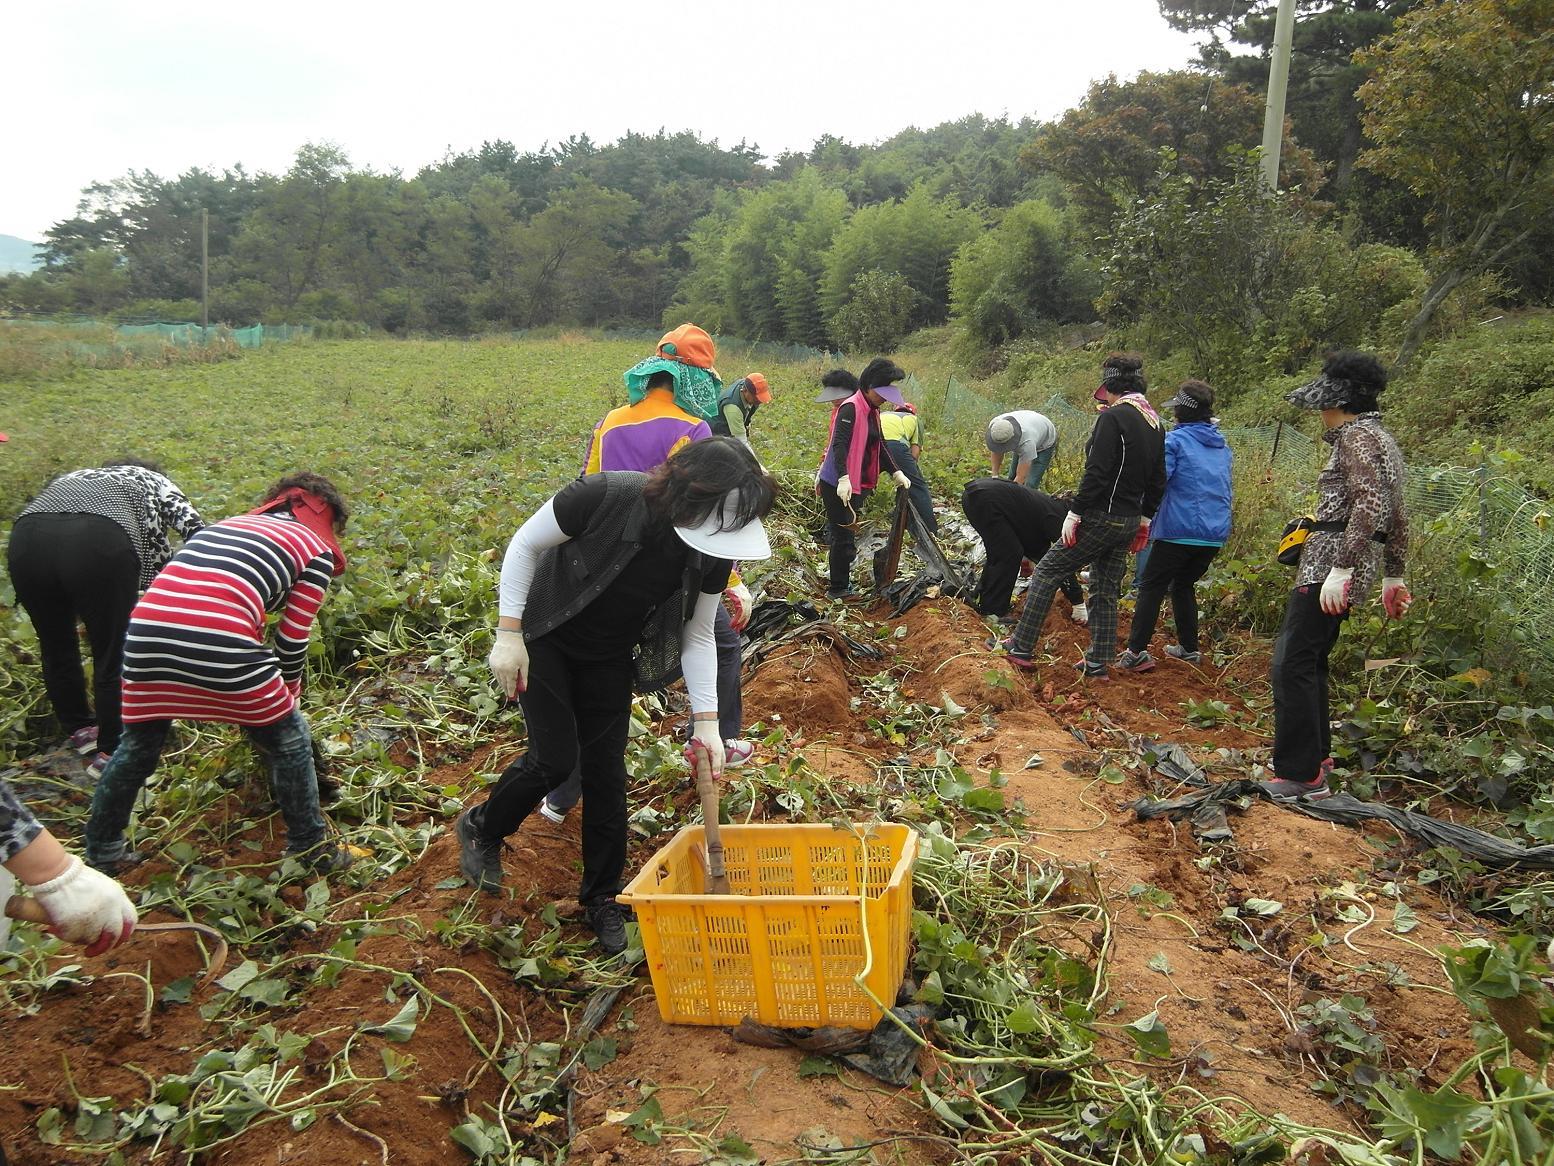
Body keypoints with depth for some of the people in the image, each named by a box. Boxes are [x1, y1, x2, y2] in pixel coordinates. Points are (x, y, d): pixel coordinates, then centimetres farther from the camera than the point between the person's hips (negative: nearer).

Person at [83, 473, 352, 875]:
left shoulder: (227, 524, 33)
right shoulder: (316, 549, 15)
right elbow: (293, 637, 11)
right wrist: (290, 690, 31)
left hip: (145, 631, 6)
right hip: (219, 647, -6)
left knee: (136, 748, 29)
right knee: (290, 742, 17)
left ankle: (102, 852, 42)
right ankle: (310, 847, 26)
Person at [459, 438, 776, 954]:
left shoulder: (713, 551, -20)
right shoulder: (605, 497, -34)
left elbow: (697, 636, -7)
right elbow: (526, 544, -18)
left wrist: (706, 719, -13)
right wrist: (509, 634, -19)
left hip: (608, 658, 4)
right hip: (544, 639, -4)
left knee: (606, 767, 4)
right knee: (555, 758, -7)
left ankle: (602, 897, 21)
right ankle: (480, 829, 24)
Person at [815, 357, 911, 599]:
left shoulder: (872, 411, 13)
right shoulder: (850, 408, -16)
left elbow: (879, 445, 22)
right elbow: (839, 444, -26)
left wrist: (896, 473, 16)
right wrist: (843, 479, -37)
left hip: (856, 485, 9)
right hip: (838, 486, -9)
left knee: (843, 535, 17)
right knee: (844, 536, -3)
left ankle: (841, 585, 28)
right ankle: (838, 589, 6)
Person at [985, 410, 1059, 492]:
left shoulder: (1026, 442, -47)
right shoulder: (993, 425, -32)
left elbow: (1021, 477, -39)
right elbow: (996, 452, -13)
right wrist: (995, 477, -16)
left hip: (1045, 443, -6)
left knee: (1030, 485, -17)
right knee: (1012, 478, 5)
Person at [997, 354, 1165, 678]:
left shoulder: (1113, 417, -16)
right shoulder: (1155, 424, 11)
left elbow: (1096, 473, -22)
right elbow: (1158, 480, 15)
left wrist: (1074, 514, -17)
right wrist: (1144, 521, 22)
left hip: (1100, 517, -8)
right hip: (1129, 523, 8)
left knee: (1046, 572, 2)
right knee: (1106, 590, 16)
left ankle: (1021, 648, 3)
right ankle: (1099, 663, 20)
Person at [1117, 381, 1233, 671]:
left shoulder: (1175, 440, -7)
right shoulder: (1222, 446, 15)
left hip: (1179, 530, -6)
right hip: (1216, 533, 7)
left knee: (1151, 587, 0)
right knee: (1183, 585, 22)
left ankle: (1136, 652, -8)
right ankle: (1189, 648, 24)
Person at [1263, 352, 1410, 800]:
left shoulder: (1356, 436, -10)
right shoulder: (1382, 440, 20)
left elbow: (1368, 506, -23)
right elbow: (1396, 518, 24)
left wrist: (1340, 569, -26)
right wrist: (1393, 577, 29)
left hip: (1330, 562, -10)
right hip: (1355, 565, 10)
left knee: (1292, 664, -10)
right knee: (1310, 660, 18)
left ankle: (1302, 775, -8)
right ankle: (1316, 754, 27)